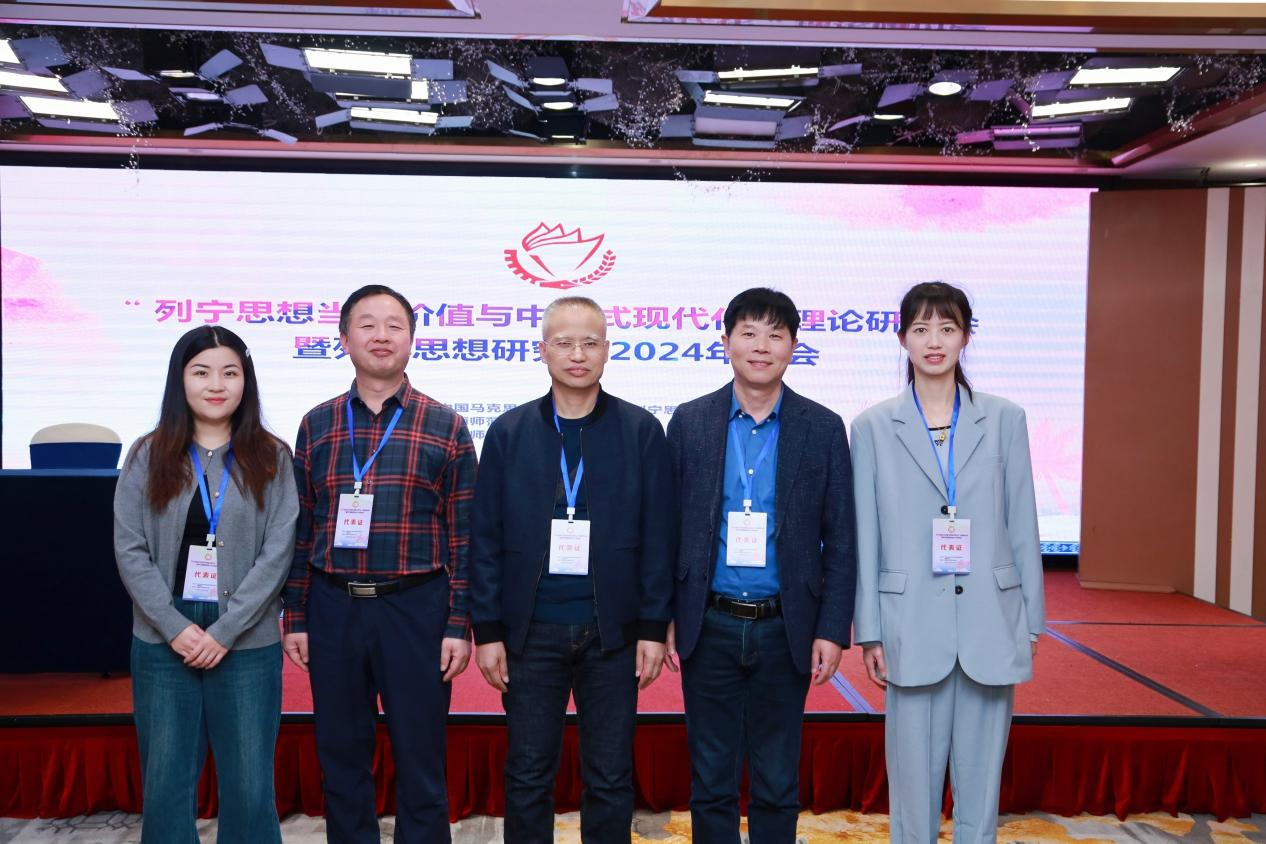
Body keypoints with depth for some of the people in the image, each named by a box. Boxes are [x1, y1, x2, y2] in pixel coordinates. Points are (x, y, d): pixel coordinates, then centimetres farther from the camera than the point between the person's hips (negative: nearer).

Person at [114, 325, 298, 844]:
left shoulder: (271, 458, 1)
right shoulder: (148, 456, 4)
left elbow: (277, 553, -5)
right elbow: (129, 550, -1)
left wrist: (224, 631, -12)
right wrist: (176, 627, -11)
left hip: (247, 645, -1)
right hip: (163, 644, 1)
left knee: (249, 787, 5)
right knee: (165, 784, 9)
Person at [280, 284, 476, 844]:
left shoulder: (444, 427, 0)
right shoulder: (317, 424, 7)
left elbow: (462, 534, -1)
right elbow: (301, 529, 9)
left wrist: (459, 624, -5)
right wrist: (295, 617, 6)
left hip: (415, 608, -2)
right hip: (333, 609, 3)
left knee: (420, 757, 6)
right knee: (340, 756, 12)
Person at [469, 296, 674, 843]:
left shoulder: (641, 431, 0)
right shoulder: (508, 432, 2)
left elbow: (657, 537, 0)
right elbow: (486, 539, 2)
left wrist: (654, 628, -3)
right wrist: (487, 631, -1)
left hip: (612, 633, 0)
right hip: (530, 631, 1)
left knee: (611, 779, 11)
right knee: (527, 776, 11)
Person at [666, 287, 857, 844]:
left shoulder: (823, 429, 0)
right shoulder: (690, 422, 1)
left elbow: (839, 541, 1)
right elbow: (668, 528, 3)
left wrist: (832, 630, -4)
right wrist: (664, 618, 0)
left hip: (785, 629, 0)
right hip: (709, 627, 1)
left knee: (778, 783, 12)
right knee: (710, 779, 12)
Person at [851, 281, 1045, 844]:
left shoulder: (1004, 419, 5)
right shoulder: (874, 426, 1)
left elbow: (1022, 529, 6)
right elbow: (866, 538, 1)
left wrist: (1031, 622, 5)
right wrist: (869, 633, -1)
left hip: (991, 624, 1)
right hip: (912, 627, -1)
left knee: (981, 783, 10)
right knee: (913, 783, 7)